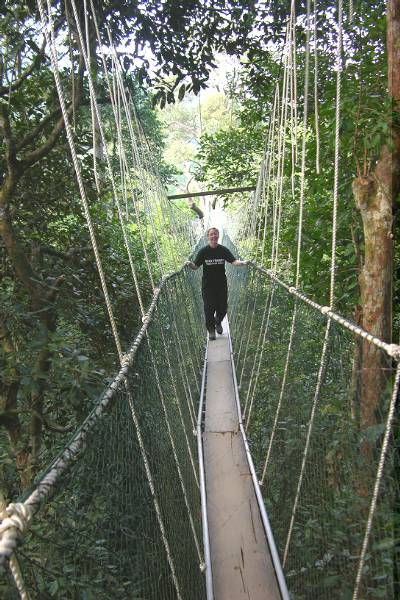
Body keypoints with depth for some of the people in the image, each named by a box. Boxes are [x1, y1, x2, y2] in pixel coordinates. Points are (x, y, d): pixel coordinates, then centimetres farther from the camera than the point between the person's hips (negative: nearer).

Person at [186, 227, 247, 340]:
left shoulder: (223, 250, -2)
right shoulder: (203, 251, -5)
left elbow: (234, 261, -10)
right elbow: (196, 266, -5)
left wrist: (242, 263, -29)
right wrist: (190, 264, -27)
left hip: (221, 284, 2)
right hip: (207, 285, -2)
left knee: (222, 307, 10)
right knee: (209, 308, 1)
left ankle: (218, 323, 42)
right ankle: (211, 330, 21)